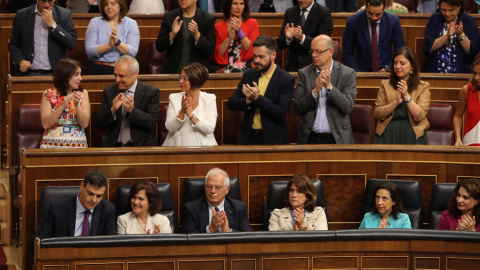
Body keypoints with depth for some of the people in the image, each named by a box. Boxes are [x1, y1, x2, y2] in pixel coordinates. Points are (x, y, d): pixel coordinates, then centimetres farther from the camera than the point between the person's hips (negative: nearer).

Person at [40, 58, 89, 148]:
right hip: (52, 143, -1)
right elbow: (45, 124, -6)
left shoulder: (83, 93, 11)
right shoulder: (49, 94, 6)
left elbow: (85, 124, 0)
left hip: (77, 142, 1)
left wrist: (77, 105, -15)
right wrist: (62, 106, -16)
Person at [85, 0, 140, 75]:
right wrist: (109, 45, -18)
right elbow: (89, 50, -4)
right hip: (100, 69, 0)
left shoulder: (131, 24, 8)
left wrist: (117, 42, -20)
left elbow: (133, 52, -4)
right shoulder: (95, 22, 9)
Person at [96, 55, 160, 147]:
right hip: (114, 146, 2)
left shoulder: (151, 92, 1)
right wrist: (113, 110, -13)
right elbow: (100, 124, 5)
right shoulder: (109, 91, 9)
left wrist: (132, 110, -20)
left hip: (141, 146, -2)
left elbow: (152, 123, -7)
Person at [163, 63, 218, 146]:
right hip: (177, 144, 1)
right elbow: (170, 128, 1)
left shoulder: (210, 99, 6)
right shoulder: (174, 98, 10)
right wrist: (182, 112, -14)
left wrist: (191, 115, -17)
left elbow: (210, 129, -6)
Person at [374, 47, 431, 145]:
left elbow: (420, 116, -4)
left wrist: (406, 96, -13)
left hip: (412, 135, -1)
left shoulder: (423, 87, 8)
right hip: (388, 135, 1)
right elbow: (377, 114, 3)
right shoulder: (385, 85, 14)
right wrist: (396, 102, -10)